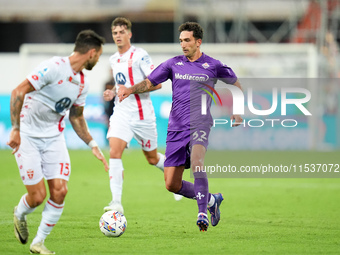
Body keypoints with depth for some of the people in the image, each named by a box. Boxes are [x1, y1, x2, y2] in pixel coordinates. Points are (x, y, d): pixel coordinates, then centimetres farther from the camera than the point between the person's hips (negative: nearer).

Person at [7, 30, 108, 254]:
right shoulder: (54, 68, -20)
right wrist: (16, 129, -26)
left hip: (54, 138, 6)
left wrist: (93, 146, 13)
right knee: (38, 196, -9)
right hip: (27, 137, -6)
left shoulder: (82, 82, 5)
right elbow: (19, 91, -22)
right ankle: (20, 215, 28)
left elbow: (76, 117, 19)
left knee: (59, 191, -8)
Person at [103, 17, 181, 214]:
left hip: (142, 114, -5)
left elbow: (157, 83, -15)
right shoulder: (113, 60, 12)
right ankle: (116, 202, -21)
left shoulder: (140, 55, -10)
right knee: (114, 152, -17)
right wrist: (113, 93, 8)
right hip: (121, 113, 5)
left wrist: (130, 89, -23)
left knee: (152, 158, 10)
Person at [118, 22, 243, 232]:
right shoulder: (174, 64, 9)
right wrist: (131, 89, -12)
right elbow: (149, 83, 7)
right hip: (176, 128, 4)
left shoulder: (213, 66, 4)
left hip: (200, 124, -4)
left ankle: (203, 214, -35)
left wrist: (238, 112, 10)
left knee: (196, 160, -35)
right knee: (172, 185, 0)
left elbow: (236, 84, 18)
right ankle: (211, 200, 24)